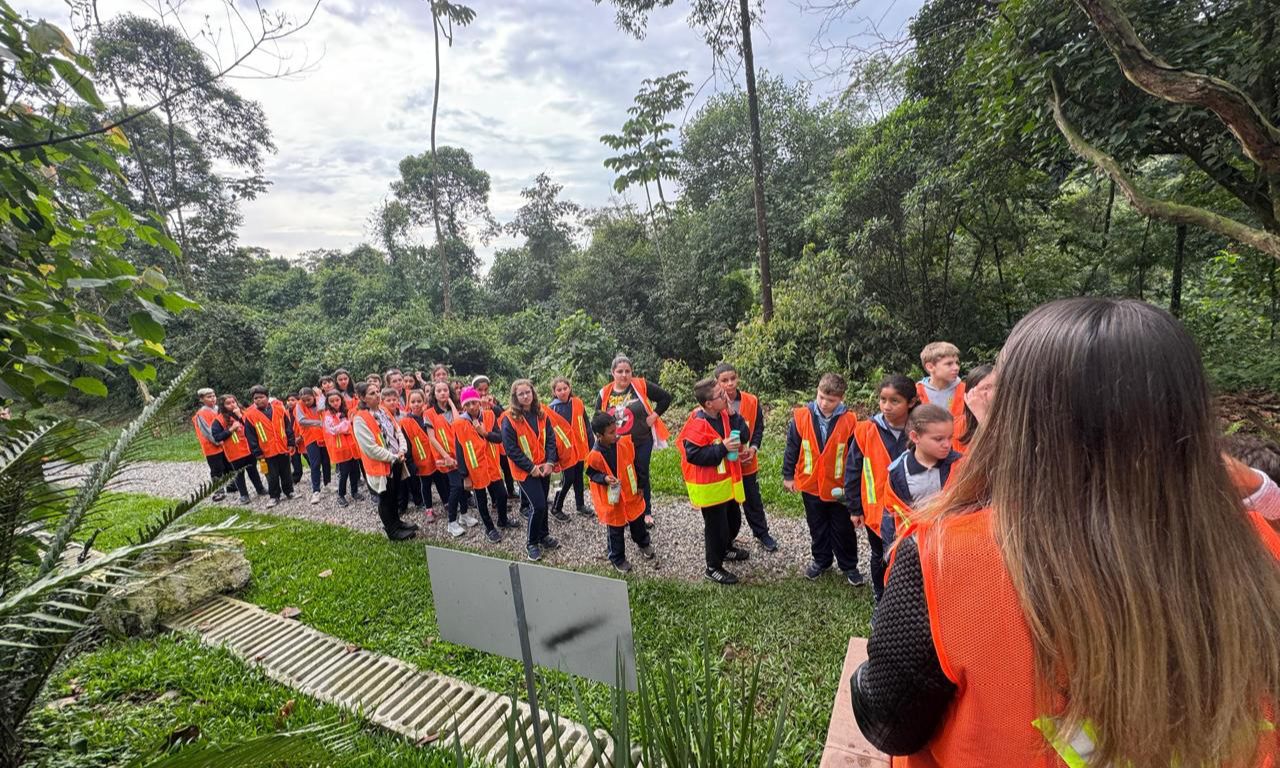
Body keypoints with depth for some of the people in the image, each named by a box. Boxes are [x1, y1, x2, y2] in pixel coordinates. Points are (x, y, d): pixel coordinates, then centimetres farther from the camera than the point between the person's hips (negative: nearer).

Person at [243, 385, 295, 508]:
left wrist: (291, 442, 0)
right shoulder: (250, 414, -6)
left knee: (286, 472, 14)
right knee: (272, 475, 6)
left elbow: (288, 426, 2)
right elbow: (250, 435, -4)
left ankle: (289, 491, 29)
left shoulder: (279, 407, -3)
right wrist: (257, 452, -5)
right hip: (268, 450, -1)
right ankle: (274, 496, 20)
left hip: (283, 447, 1)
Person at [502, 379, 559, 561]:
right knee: (538, 505, -8)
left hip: (544, 467, 5)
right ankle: (531, 542, 13)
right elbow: (511, 449, -14)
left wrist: (549, 462, -10)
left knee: (542, 503, 14)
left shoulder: (541, 414, 1)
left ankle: (543, 536, 34)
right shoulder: (510, 419, -14)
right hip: (526, 470, -5)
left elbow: (550, 439, 3)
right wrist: (531, 468, -16)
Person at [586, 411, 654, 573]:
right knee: (616, 532, 13)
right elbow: (591, 474, -6)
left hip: (632, 494, 4)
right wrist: (604, 478, -27)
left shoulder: (624, 442, -13)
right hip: (613, 500, -3)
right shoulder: (594, 456, -23)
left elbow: (633, 464, 0)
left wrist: (639, 486, 7)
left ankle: (644, 544, 52)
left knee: (638, 523, 23)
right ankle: (618, 559, 36)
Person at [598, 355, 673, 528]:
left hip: (642, 443, -1)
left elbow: (666, 397, -4)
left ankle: (647, 512, 27)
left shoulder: (641, 386, -10)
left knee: (642, 476, 11)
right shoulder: (605, 393, -3)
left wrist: (654, 416, -9)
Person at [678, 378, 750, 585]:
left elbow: (742, 435, -4)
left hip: (726, 480, 9)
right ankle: (714, 568, 25)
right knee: (716, 526, 5)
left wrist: (732, 415, -16)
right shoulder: (697, 424, -25)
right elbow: (693, 455, -28)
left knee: (733, 519, 25)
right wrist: (723, 448, -29)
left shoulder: (723, 414, 0)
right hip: (709, 486, -9)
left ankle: (726, 548, 51)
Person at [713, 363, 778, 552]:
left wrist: (754, 448, -12)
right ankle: (727, 540, 33)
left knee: (753, 499, 19)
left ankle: (762, 534, 39)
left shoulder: (752, 401, -6)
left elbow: (758, 428, 2)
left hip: (748, 462, 2)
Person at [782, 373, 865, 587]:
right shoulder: (801, 417, -11)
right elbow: (792, 448, -1)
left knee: (843, 529, 15)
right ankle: (821, 560, 39)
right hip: (810, 485, 1)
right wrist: (788, 475, 3)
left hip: (838, 487, -1)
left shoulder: (849, 421, -14)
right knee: (817, 528, 20)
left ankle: (849, 566, 34)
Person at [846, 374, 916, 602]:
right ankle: (881, 602, 39)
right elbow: (852, 471, -4)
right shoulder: (866, 431, -10)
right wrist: (855, 508, -1)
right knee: (880, 558, 19)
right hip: (876, 509, 1)